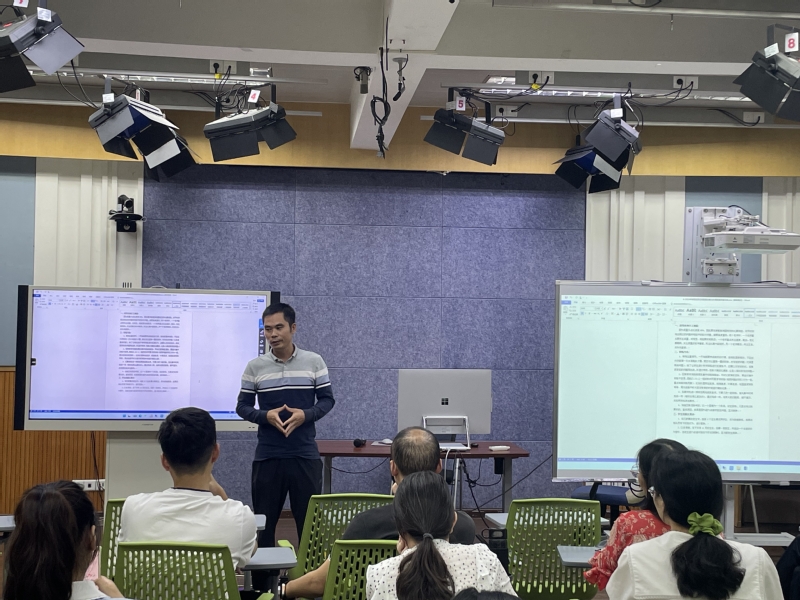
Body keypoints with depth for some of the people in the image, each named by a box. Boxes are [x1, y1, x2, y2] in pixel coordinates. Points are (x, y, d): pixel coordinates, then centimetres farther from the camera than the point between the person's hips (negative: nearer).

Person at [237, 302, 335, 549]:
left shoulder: (314, 362, 0)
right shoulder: (254, 366, 0)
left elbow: (327, 399, 4)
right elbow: (242, 406, 4)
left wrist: (306, 415, -15)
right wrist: (265, 416, -16)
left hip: (305, 454, 0)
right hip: (267, 455, 1)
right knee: (264, 519, 8)